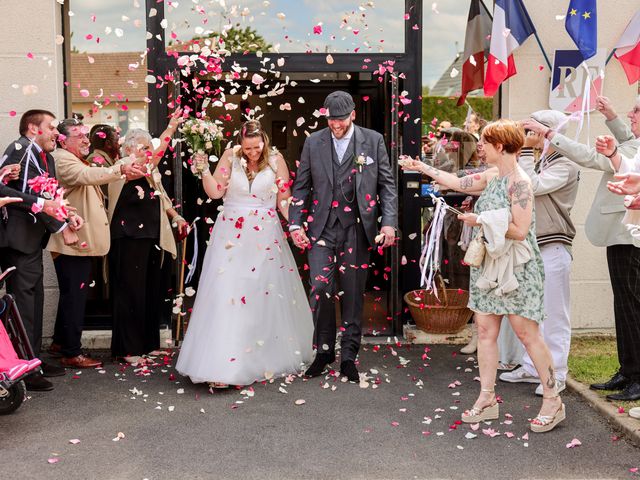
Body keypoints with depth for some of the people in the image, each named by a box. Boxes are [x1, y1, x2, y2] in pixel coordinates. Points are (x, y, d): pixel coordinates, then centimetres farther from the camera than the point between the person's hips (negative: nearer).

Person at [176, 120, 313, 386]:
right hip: (232, 233, 0)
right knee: (226, 291, -5)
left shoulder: (276, 159, 0)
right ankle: (223, 363, -1)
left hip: (265, 235, 0)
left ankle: (270, 357, 25)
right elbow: (215, 192, 0)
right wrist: (204, 170, -14)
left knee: (267, 292, 7)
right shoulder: (230, 156, 0)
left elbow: (284, 200, 2)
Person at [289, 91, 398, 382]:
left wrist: (389, 223, -6)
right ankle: (324, 350, 12)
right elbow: (301, 186, 11)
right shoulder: (313, 142, 8)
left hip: (357, 228, -1)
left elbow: (387, 184, 4)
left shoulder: (373, 140, 4)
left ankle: (348, 355, 18)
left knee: (353, 293, 5)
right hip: (322, 227, 1)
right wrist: (295, 224, 2)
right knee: (320, 288, -8)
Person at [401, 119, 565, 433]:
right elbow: (457, 183, 21)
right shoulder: (492, 176, 9)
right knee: (485, 330, 8)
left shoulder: (519, 182, -16)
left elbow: (520, 230, -21)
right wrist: (423, 168, 25)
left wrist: (481, 221, -16)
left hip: (516, 267, -8)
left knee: (526, 333, -3)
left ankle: (552, 401, 10)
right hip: (490, 263, 9)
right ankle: (487, 399, 16)